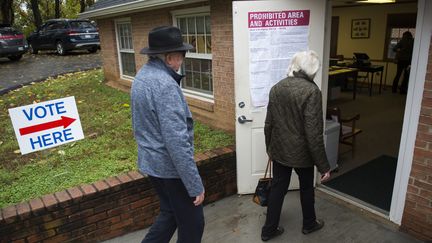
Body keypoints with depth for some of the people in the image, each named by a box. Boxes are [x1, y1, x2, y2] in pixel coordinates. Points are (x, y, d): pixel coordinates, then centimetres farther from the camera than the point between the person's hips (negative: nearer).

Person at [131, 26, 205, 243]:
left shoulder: (141, 76, 5)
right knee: (191, 224, 11)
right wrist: (195, 185, -23)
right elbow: (177, 141, -29)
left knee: (169, 213, 26)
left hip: (150, 161, 9)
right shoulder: (165, 84, -26)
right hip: (170, 166, -9)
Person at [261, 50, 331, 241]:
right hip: (301, 152, -4)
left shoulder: (276, 87, -2)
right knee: (306, 188, 19)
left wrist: (269, 148, 19)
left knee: (277, 188, 17)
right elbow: (313, 134, -22)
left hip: (279, 150, 5)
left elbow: (268, 124, 5)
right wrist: (324, 166, -14)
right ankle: (309, 224, 42)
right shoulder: (311, 91, -20)